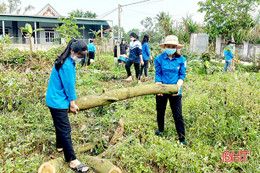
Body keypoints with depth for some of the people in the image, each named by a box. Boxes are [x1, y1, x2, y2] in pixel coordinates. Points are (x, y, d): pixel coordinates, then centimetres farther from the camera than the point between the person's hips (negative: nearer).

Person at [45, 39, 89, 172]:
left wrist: (71, 103, 12)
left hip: (56, 100, 10)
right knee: (65, 130, -6)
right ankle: (72, 160, -1)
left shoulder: (68, 61, 7)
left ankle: (60, 146, 45)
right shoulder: (67, 65, -24)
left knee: (60, 125, 25)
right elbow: (69, 85, -18)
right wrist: (72, 104, -6)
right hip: (58, 102, -10)